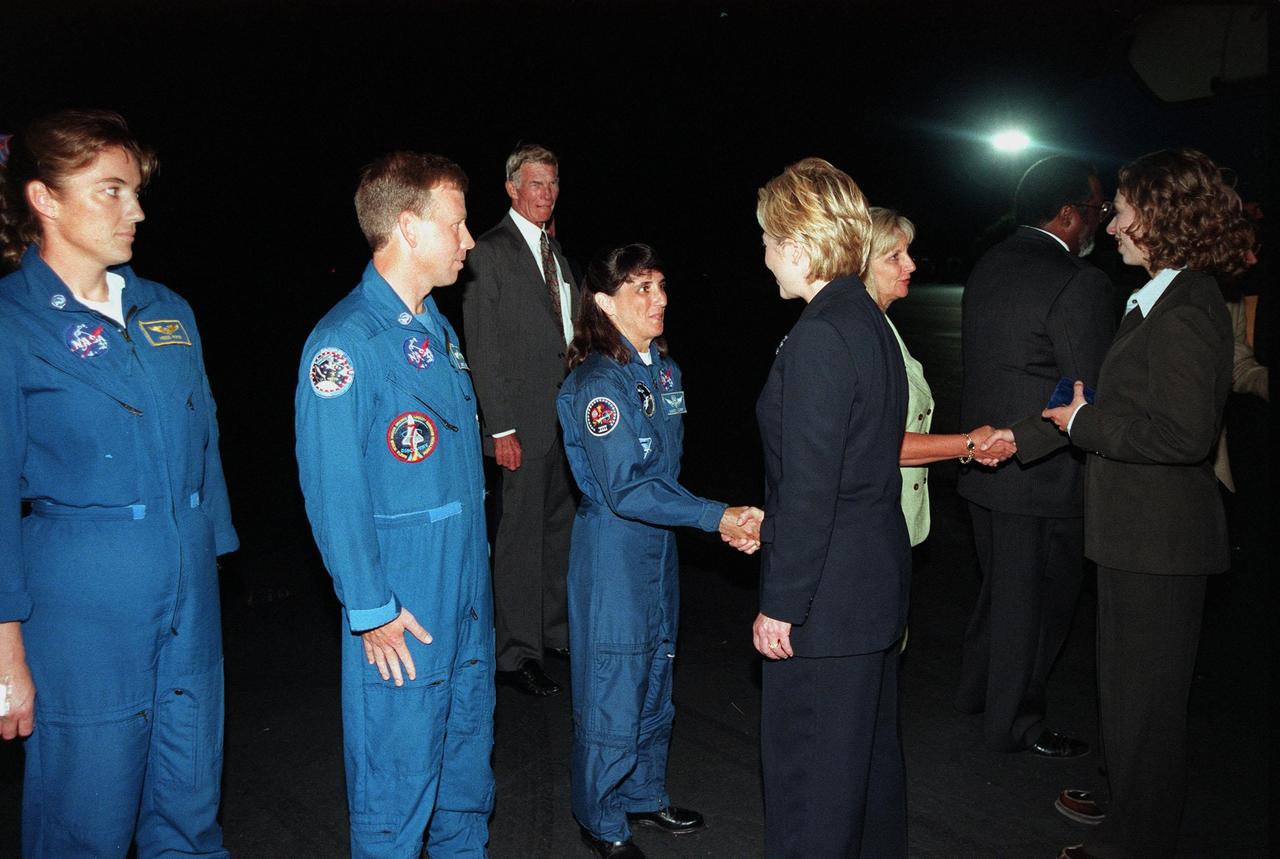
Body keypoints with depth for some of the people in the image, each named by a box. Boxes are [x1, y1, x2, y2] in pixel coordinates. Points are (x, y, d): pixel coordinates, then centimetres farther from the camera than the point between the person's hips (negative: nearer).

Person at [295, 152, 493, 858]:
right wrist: (372, 611, -16)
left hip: (467, 594, 8)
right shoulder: (345, 340, -16)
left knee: (469, 749, 20)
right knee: (399, 772, 5)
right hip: (402, 610, -8)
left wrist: (475, 573, 15)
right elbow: (333, 491, -18)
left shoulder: (436, 328, 11)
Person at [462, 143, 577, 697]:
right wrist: (501, 429, -15)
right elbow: (482, 349, -11)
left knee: (559, 527, 14)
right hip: (524, 421, -7)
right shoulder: (490, 253, -7)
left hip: (568, 416, 7)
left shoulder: (556, 254, 16)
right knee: (521, 535, 0)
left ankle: (557, 630, 29)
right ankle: (516, 654, 12)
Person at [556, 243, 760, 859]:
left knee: (655, 682, 20)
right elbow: (626, 488, -25)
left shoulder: (665, 371, 5)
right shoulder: (597, 384, -20)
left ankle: (644, 796, 39)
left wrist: (724, 518, 2)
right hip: (612, 550, -8)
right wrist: (717, 517, -24)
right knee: (613, 691, 5)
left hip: (659, 546, 8)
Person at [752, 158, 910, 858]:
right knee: (870, 753, 24)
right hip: (877, 581, 10)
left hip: (827, 596, -10)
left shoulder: (820, 337, -21)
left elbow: (809, 489, -23)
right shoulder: (869, 321, 8)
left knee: (809, 777, 5)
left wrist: (780, 604, -16)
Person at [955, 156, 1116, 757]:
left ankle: (976, 690, 40)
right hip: (1043, 476, -8)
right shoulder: (1078, 284, -20)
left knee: (999, 584, 24)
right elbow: (1094, 397, -19)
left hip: (984, 459, 8)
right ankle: (1015, 724, 23)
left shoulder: (989, 266, 6)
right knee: (1033, 601, 8)